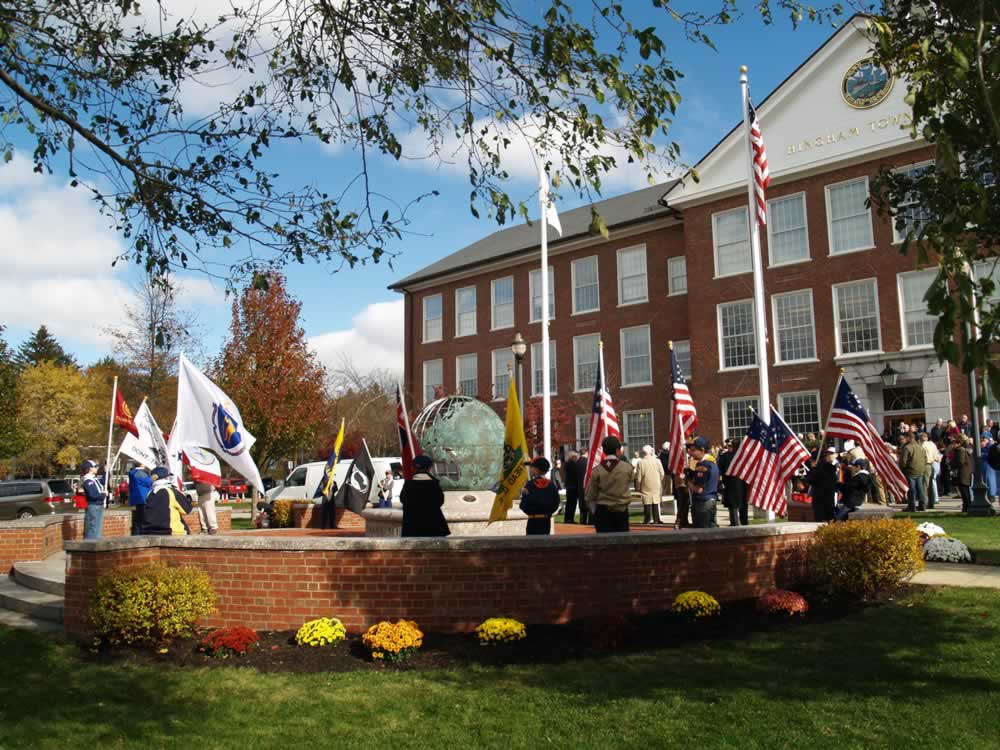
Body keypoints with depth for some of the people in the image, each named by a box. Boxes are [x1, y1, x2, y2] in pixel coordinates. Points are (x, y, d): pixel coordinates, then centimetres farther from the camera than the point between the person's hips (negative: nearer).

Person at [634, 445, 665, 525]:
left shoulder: (641, 462, -10)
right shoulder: (657, 461, -4)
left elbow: (638, 476, -7)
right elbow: (662, 474, 2)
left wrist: (638, 487, 5)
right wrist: (660, 483, 18)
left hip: (645, 486, -2)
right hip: (656, 486, 2)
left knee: (647, 503, 3)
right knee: (656, 503, 8)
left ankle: (647, 520, 3)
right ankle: (656, 520, 9)